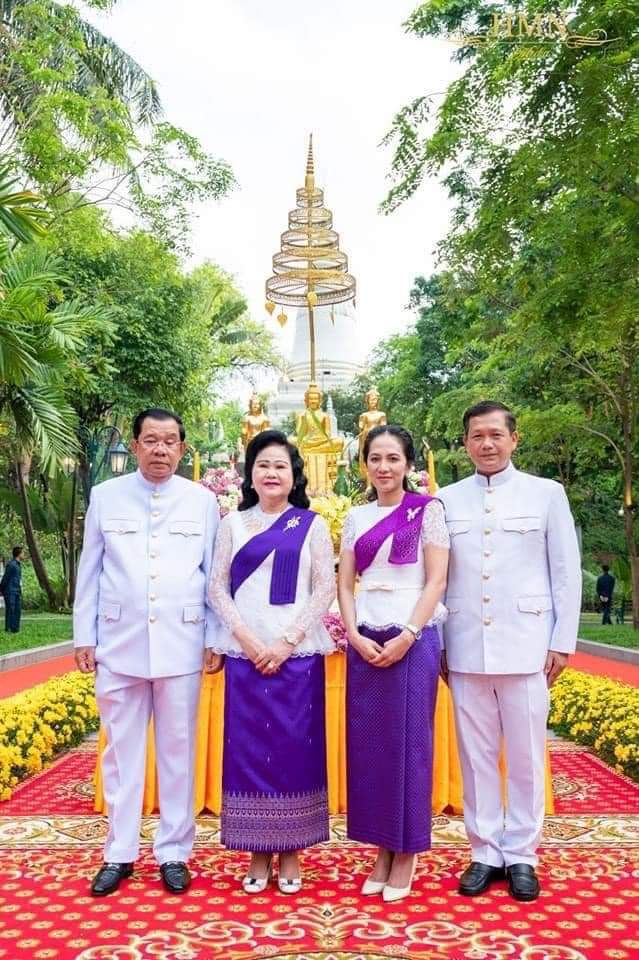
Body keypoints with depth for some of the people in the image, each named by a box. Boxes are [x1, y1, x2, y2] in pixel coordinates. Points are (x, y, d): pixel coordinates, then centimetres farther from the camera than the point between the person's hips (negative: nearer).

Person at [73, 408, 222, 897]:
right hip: (120, 644, 1)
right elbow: (90, 571, 7)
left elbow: (214, 576, 5)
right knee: (122, 751, 8)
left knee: (178, 751, 7)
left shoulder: (203, 501, 4)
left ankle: (173, 852, 21)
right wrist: (84, 637, 4)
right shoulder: (105, 496, 6)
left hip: (181, 645, 0)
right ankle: (119, 854, 22)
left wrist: (216, 638, 2)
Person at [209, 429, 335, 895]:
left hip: (297, 654, -1)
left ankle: (290, 853, 15)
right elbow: (218, 587, 5)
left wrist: (287, 642, -10)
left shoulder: (312, 525, 5)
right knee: (248, 748, 3)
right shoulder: (233, 524, 9)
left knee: (296, 747, 2)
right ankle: (258, 852, 16)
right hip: (245, 654, 1)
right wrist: (247, 640, -8)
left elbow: (326, 588, -1)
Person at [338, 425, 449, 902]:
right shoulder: (356, 518, 11)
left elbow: (436, 581, -5)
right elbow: (345, 585, 8)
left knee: (409, 742, 2)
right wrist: (355, 637, -6)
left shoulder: (427, 510, 0)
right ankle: (382, 849, 21)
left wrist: (407, 636, -14)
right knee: (367, 743, 6)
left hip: (413, 639, -4)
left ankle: (406, 854, 17)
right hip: (365, 642, 4)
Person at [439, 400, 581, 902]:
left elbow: (567, 573, 3)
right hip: (466, 648, 2)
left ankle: (521, 856, 20)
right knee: (476, 755, 8)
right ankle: (485, 854, 21)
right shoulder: (447, 500, 8)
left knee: (526, 756, 6)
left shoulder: (546, 493, 4)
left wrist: (562, 642, 0)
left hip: (525, 645, -1)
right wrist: (436, 642, 3)